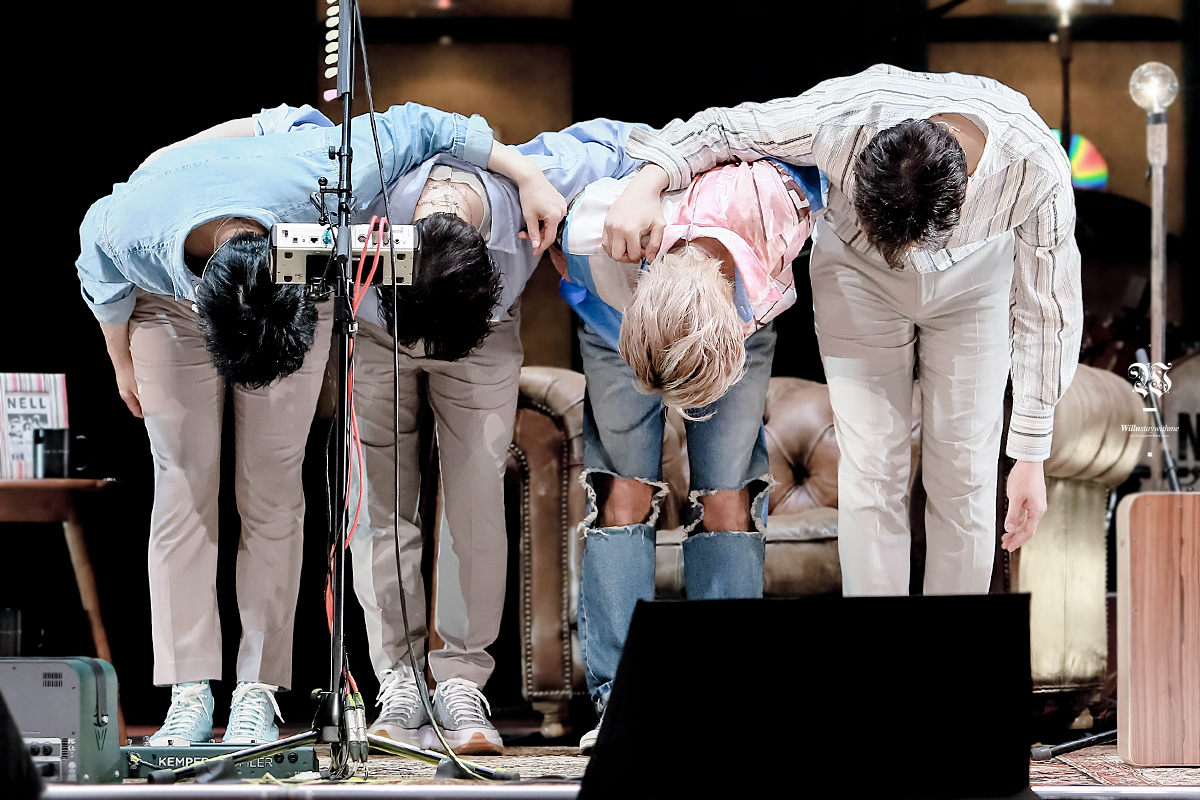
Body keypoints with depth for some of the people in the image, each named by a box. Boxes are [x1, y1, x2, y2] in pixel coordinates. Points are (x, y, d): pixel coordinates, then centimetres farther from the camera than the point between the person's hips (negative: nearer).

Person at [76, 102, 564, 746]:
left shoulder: (319, 185, -43)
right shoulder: (123, 228, -40)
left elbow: (419, 126, -25)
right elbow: (102, 284, -13)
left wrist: (527, 175, -21)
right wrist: (124, 367, 3)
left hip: (297, 277, 0)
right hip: (169, 302, 0)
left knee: (272, 484, -8)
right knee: (184, 482, -9)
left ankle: (258, 692, -8)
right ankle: (189, 695, -8)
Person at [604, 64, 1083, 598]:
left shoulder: (1038, 170, -38)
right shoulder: (845, 117, -40)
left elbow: (1047, 311, -23)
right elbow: (722, 130, -21)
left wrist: (1031, 455, -19)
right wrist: (646, 186, -38)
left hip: (975, 276, 0)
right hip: (859, 271, 0)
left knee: (963, 473, -3)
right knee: (871, 471, -6)